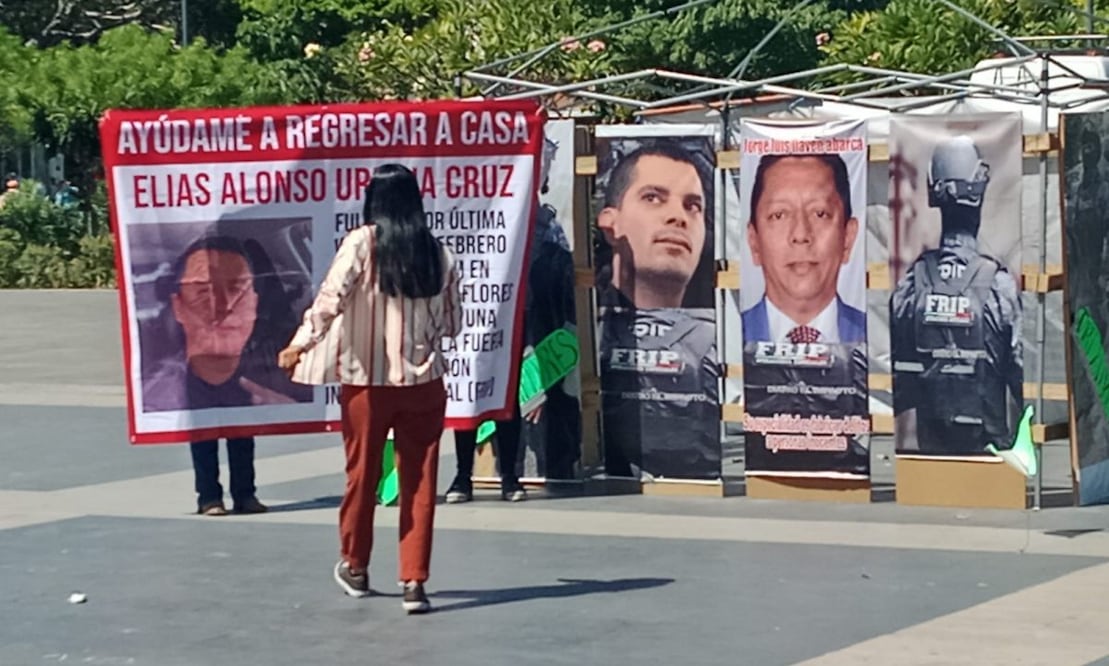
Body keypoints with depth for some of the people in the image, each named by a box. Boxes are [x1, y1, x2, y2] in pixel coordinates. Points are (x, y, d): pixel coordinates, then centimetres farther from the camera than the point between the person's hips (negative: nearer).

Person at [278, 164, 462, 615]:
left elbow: (331, 297, -20)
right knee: (419, 483, 7)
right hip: (424, 382, 1)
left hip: (367, 383, -1)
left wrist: (302, 344, -19)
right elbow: (453, 324, 10)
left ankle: (355, 566, 32)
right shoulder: (437, 252, 2)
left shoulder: (362, 243, -7)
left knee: (362, 476, 15)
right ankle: (414, 581, 4)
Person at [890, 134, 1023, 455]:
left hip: (929, 438, 3)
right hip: (987, 439, -3)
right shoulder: (1000, 285, -12)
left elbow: (897, 374, 0)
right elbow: (1019, 371, -10)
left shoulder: (910, 285, -5)